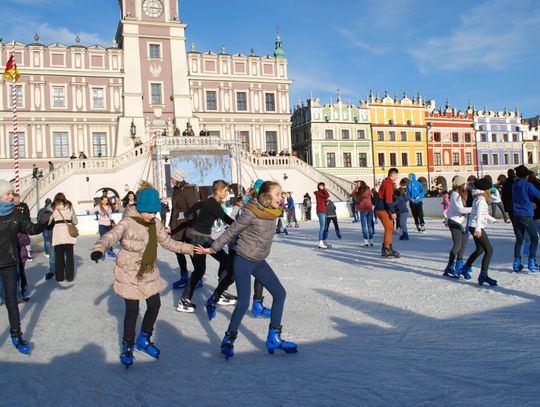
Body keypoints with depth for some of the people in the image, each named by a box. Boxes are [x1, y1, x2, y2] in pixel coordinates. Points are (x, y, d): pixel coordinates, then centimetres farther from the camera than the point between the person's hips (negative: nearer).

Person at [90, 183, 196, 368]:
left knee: (155, 305, 10)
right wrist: (98, 249, -54)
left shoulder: (155, 224, 0)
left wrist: (192, 249, 6)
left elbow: (169, 243, 10)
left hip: (149, 273, 6)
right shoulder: (127, 223, -18)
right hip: (129, 274, -6)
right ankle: (128, 346, 24)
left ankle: (144, 340, 33)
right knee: (132, 310, 0)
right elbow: (110, 237, -33)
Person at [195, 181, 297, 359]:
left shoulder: (272, 212, 0)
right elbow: (230, 232, -13)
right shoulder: (251, 213, -22)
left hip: (259, 262, 8)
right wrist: (212, 249, -5)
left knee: (280, 294, 5)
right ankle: (228, 341, 13)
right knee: (244, 303, -9)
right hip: (243, 262, -8)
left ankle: (273, 339, 16)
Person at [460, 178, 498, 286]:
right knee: (489, 250, -11)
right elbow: (479, 214, -28)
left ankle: (465, 268, 33)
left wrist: (493, 220, 45)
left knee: (480, 250, 22)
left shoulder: (478, 198, 15)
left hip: (475, 227, 10)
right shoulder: (481, 199, -14)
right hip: (477, 228, -10)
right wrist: (478, 229, -38)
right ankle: (483, 275, -14)